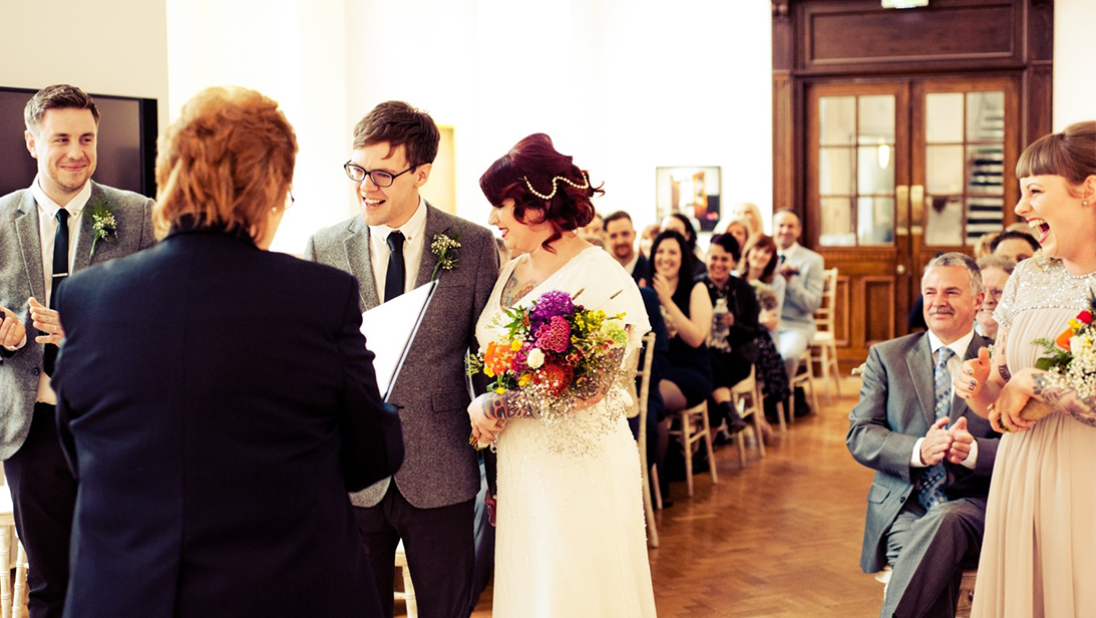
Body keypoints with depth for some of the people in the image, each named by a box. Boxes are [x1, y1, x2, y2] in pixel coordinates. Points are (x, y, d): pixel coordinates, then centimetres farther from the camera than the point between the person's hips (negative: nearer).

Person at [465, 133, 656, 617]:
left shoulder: (599, 276, -14)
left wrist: (496, 405, -15)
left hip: (578, 467, -7)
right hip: (518, 464, 7)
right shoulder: (514, 273, 10)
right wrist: (484, 413, 2)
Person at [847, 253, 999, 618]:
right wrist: (919, 450, -17)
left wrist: (973, 451, -21)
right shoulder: (886, 356, 12)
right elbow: (859, 436, 3)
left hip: (973, 507, 0)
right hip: (902, 506, 1)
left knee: (944, 522, -36)